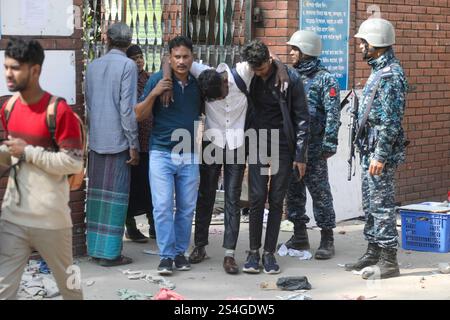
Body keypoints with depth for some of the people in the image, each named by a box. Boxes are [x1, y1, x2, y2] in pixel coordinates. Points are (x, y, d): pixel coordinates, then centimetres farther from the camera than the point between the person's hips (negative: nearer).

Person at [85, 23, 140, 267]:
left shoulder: (93, 66, 9)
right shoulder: (127, 66, -9)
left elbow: (88, 104, 14)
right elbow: (127, 108, -13)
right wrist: (134, 144, -9)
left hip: (96, 139, 6)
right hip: (118, 139, -6)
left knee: (97, 193, 11)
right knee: (115, 195, -2)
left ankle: (95, 246, 16)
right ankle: (109, 252, -1)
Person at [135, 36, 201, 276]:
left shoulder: (198, 83, 5)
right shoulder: (158, 80, -4)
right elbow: (139, 115, -4)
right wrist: (154, 94, -17)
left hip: (189, 156, 3)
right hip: (162, 154, -3)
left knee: (186, 208, 6)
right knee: (163, 206, -7)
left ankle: (180, 251, 16)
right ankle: (166, 255, -1)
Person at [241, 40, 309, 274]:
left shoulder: (290, 78, -9)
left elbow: (302, 118, -5)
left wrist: (300, 156, -6)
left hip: (283, 146, -1)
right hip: (257, 145, 1)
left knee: (276, 200, 2)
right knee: (257, 198, -4)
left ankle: (269, 252, 10)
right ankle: (254, 251, 6)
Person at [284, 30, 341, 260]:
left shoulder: (325, 79, -6)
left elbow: (333, 114, -11)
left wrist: (329, 144, -17)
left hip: (313, 148, -6)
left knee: (320, 193, -2)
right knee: (293, 192, 11)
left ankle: (327, 239, 5)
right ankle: (299, 236, 21)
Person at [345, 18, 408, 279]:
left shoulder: (391, 74, -16)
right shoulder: (379, 71, 16)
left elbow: (391, 120, -21)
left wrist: (380, 156, -23)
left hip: (381, 152, -10)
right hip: (370, 150, 10)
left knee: (382, 205, -6)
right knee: (370, 205, 15)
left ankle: (388, 261, -1)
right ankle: (374, 253, 24)